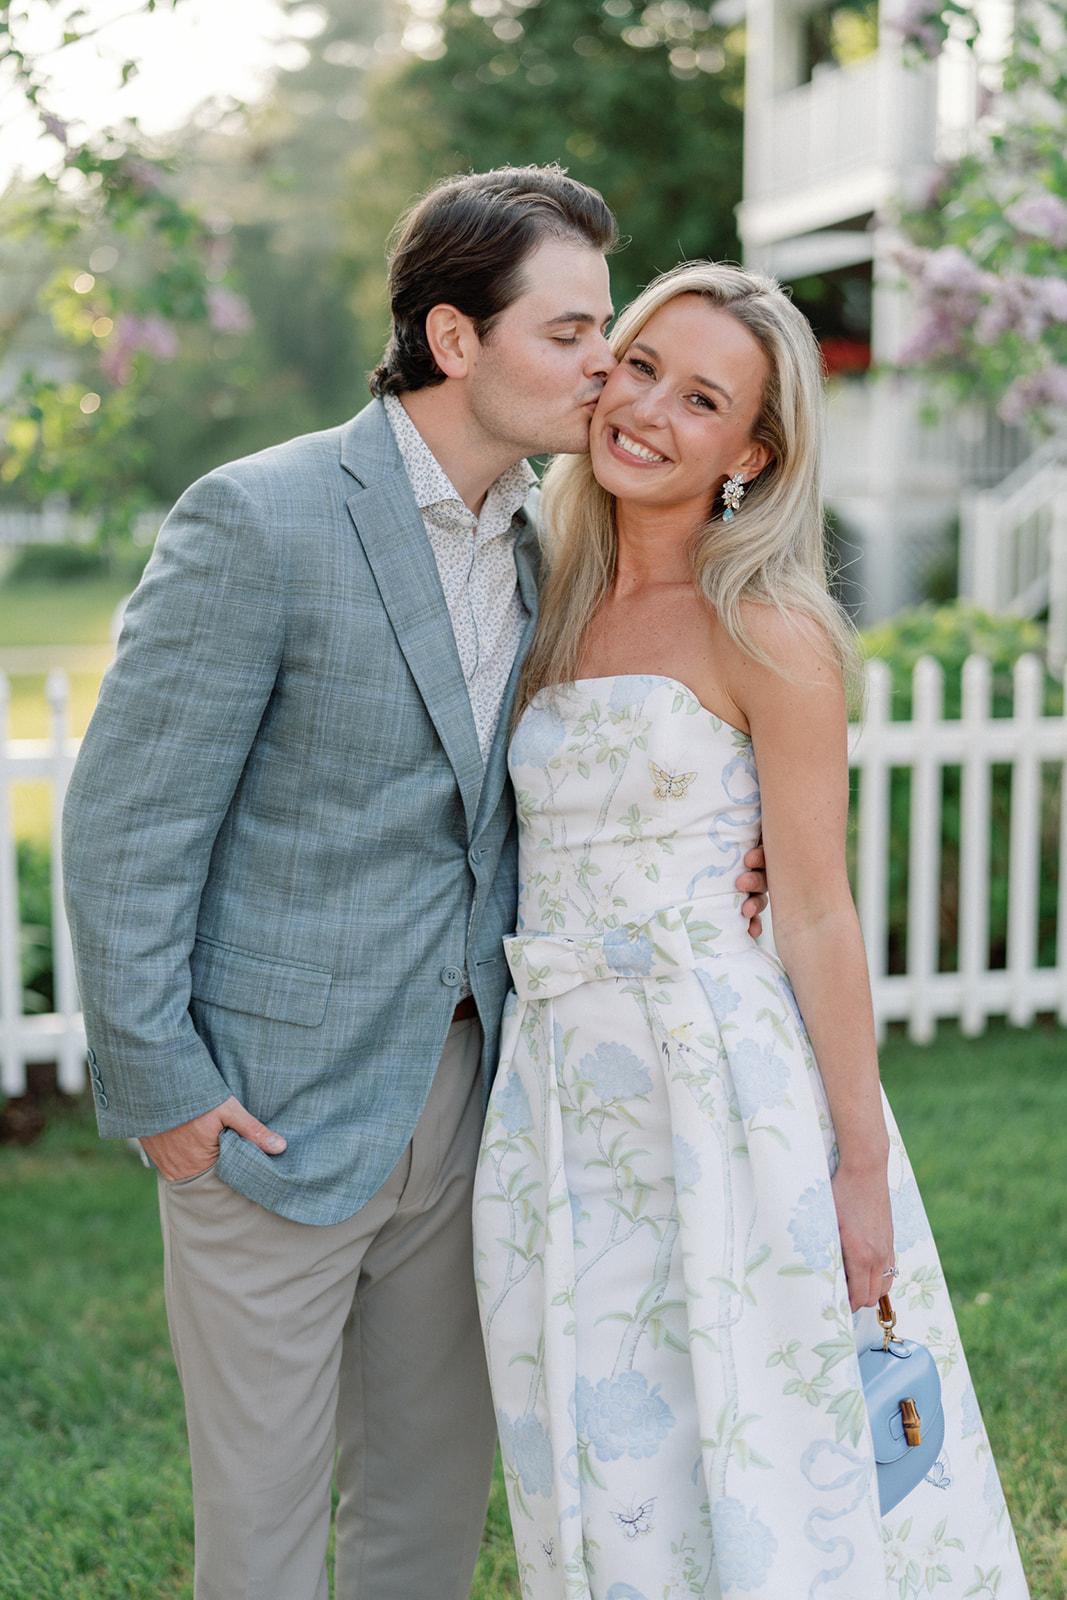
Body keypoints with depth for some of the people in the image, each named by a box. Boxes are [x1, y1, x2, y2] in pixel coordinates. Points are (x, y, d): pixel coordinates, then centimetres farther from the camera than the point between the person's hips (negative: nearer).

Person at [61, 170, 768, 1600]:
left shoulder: (532, 543, 6)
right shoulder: (259, 521, -16)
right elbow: (126, 822, -14)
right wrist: (157, 1090, -13)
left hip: (461, 1094, 7)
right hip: (276, 1106, -6)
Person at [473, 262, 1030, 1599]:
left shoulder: (766, 632, -9)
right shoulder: (561, 607, 10)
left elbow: (819, 916, -9)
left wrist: (863, 1164, -10)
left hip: (720, 1089, -6)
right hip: (560, 1097, 6)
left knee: (751, 1483, 5)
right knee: (603, 1479, 15)